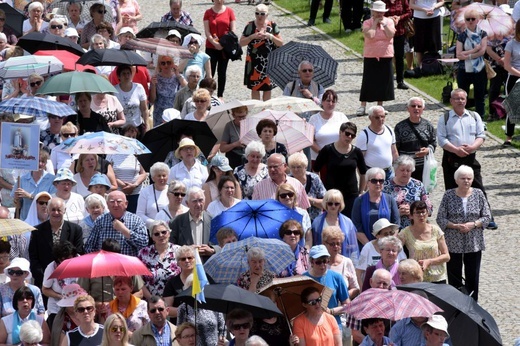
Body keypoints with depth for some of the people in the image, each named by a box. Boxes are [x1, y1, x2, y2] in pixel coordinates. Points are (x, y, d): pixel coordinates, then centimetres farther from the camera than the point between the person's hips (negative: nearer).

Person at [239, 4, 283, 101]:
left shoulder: (272, 25, 0)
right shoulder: (250, 26, -2)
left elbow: (281, 43, 1)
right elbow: (241, 43, -1)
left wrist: (270, 36, -15)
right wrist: (252, 36, -16)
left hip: (269, 61, 1)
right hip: (254, 62, -1)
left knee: (267, 88, 9)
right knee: (254, 88, 2)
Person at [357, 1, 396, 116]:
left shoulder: (389, 21, 4)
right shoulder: (367, 23, -4)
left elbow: (390, 35, -10)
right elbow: (369, 35, -20)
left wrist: (384, 24, -11)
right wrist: (375, 23, -13)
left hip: (385, 56, 2)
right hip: (370, 56, -2)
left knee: (383, 81, 6)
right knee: (368, 81, -2)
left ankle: (380, 105, 18)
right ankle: (363, 106, 2)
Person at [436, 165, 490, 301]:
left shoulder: (478, 194, 0)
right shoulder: (449, 195, -4)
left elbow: (487, 217, 2)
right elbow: (440, 219, -3)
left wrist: (473, 224, -14)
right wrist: (456, 226, -18)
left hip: (474, 244, 1)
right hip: (453, 243, -1)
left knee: (473, 276, 6)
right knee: (454, 276, 5)